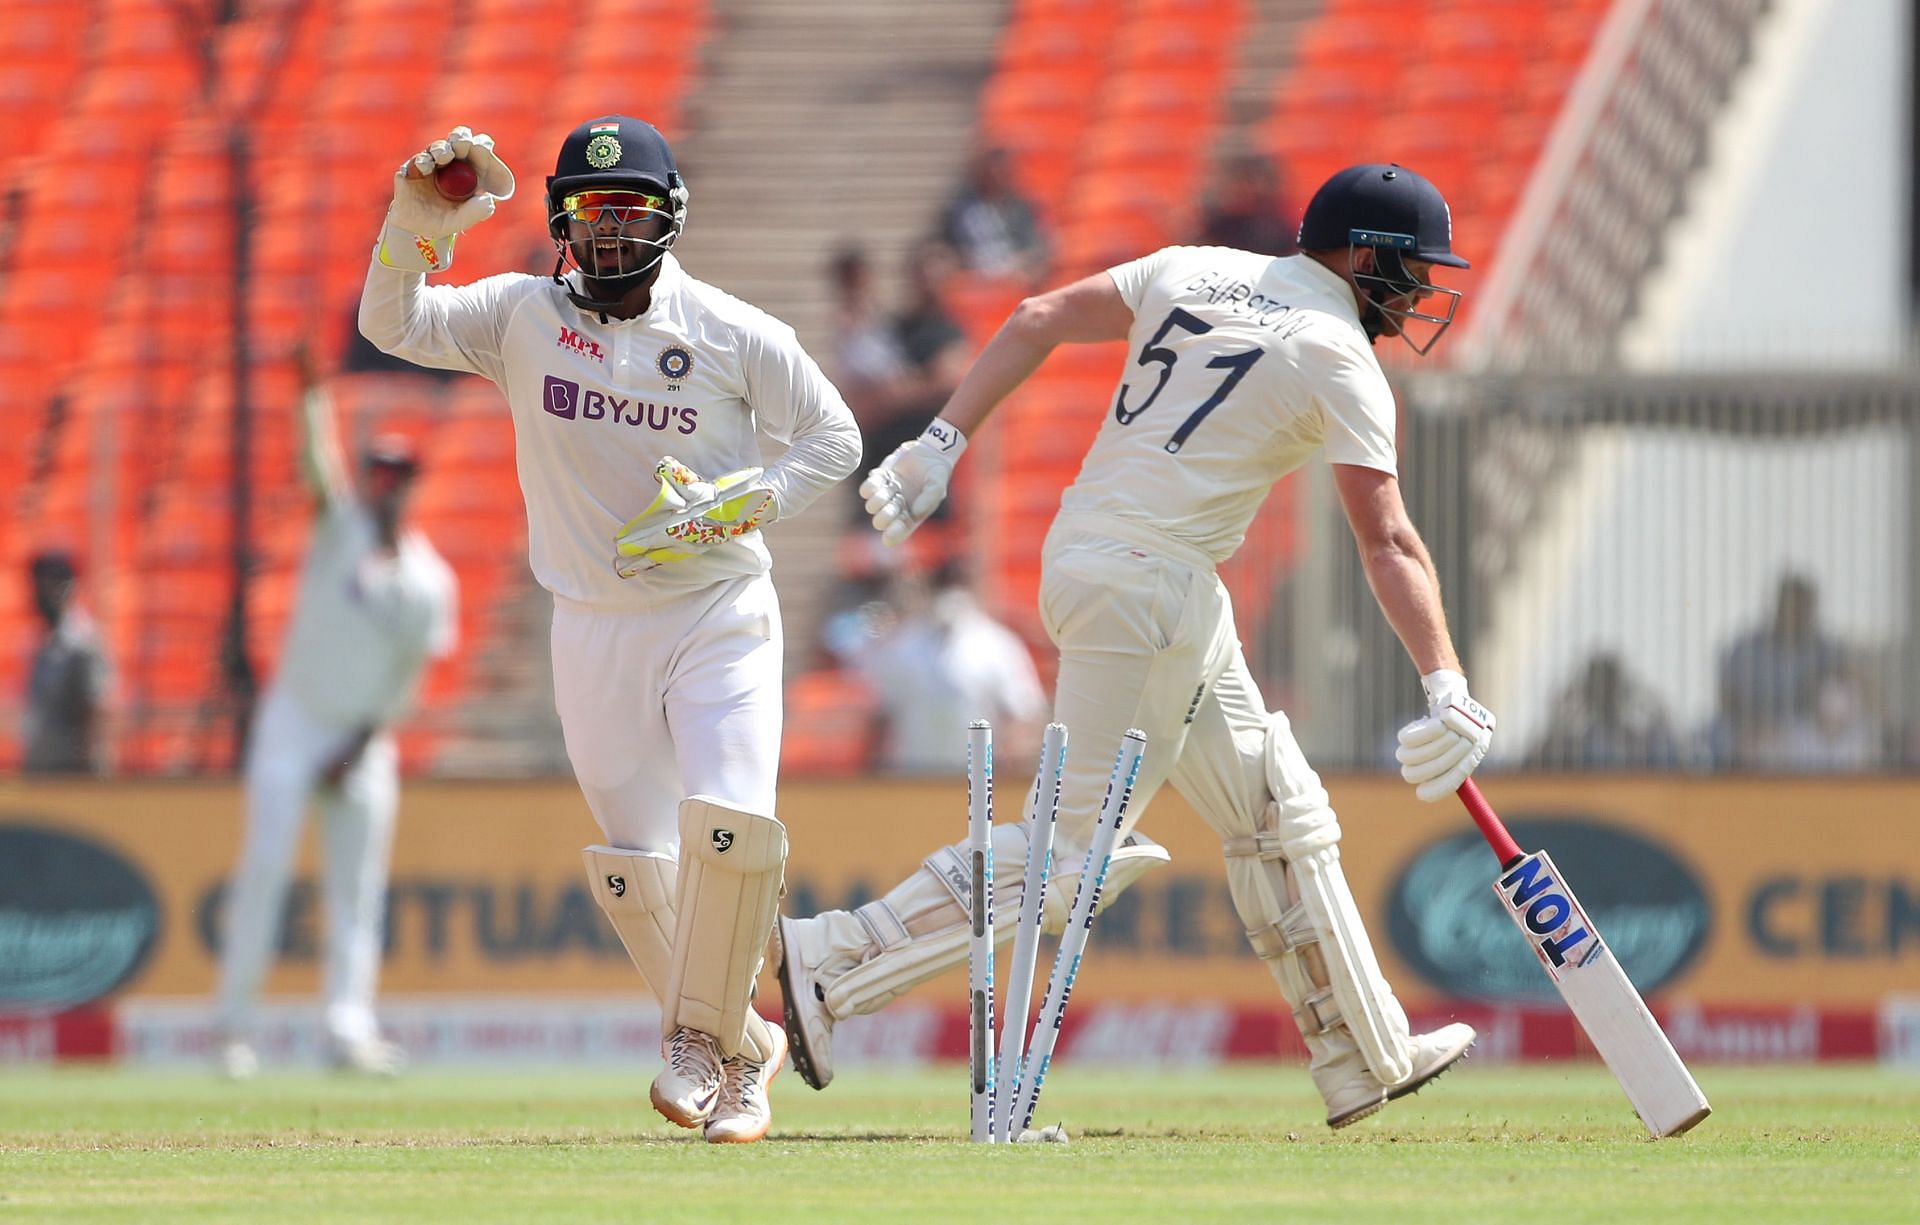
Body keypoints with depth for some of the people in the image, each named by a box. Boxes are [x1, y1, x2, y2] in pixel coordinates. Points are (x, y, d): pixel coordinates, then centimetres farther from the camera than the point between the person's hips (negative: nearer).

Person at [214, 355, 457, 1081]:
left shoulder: (429, 583, 1)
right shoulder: (343, 526, -1)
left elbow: (408, 679, 0)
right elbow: (319, 463, -19)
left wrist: (358, 748, -9)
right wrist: (312, 393, -37)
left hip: (364, 739, 2)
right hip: (294, 722, -2)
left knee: (358, 891, -1)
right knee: (264, 869, -10)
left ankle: (349, 1029, -3)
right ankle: (235, 1026, -9)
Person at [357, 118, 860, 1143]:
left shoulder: (732, 334, -6)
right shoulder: (523, 316, -2)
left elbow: (833, 436, 2)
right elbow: (392, 325, -15)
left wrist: (729, 511, -12)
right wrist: (417, 216, -32)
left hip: (720, 616, -2)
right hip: (594, 629, 2)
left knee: (730, 827, -22)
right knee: (634, 876, 2)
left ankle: (700, 1035, -2)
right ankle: (745, 1048, 23)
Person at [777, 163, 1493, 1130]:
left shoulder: (1193, 272, 12)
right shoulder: (1340, 359, -7)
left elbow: (1038, 320, 8)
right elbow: (1387, 544, -13)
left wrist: (941, 443, 6)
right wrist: (1445, 687, -15)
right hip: (1149, 586, -9)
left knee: (1279, 813, 15)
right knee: (1078, 849, -7)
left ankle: (1366, 1060, 19)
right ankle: (836, 966, -10)